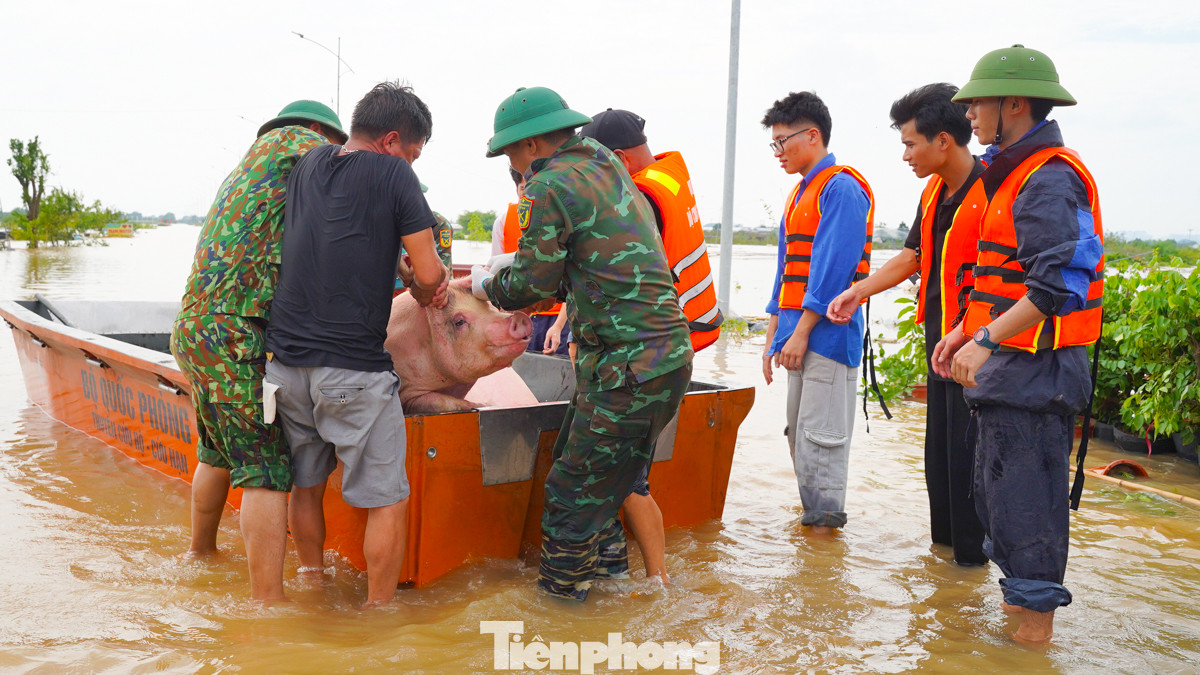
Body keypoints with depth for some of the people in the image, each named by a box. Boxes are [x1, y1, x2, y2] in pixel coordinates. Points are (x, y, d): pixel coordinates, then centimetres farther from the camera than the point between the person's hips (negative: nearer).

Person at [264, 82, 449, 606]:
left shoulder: (309, 165, 11)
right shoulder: (392, 174, -7)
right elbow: (430, 273, -8)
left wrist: (425, 282, 14)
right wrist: (423, 290, 15)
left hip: (286, 360, 7)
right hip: (353, 369, -6)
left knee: (306, 486, 21)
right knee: (387, 501, 6)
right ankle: (379, 612, 14)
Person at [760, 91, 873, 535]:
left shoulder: (842, 188, -10)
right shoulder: (800, 194, 19)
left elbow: (832, 268, -18)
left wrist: (801, 332, -19)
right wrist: (773, 336, 16)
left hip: (828, 333, -9)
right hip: (797, 335, 9)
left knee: (822, 435, -5)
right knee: (799, 435, 14)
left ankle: (826, 524, 3)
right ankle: (812, 517, 25)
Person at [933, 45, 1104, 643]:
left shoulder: (1050, 180, -16)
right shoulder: (1017, 175, 17)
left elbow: (1058, 284, -26)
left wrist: (987, 340, -27)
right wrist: (965, 331, 18)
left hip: (1034, 370, -11)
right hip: (1009, 369, 11)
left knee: (1025, 498, -3)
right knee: (995, 494, 18)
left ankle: (1035, 623, 8)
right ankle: (1018, 600, 30)